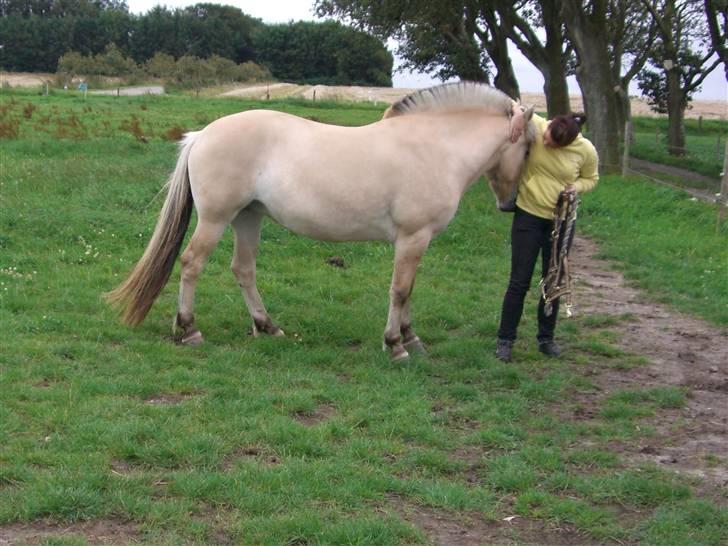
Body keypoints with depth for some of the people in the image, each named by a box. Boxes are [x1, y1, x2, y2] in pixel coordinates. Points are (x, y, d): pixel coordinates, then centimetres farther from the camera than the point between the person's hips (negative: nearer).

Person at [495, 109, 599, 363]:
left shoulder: (586, 150, -14)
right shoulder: (535, 127, -17)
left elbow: (591, 178, 5)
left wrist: (576, 186, -16)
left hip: (561, 221, 1)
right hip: (528, 216, -1)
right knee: (519, 282, -1)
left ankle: (546, 338, 28)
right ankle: (505, 340, 11)